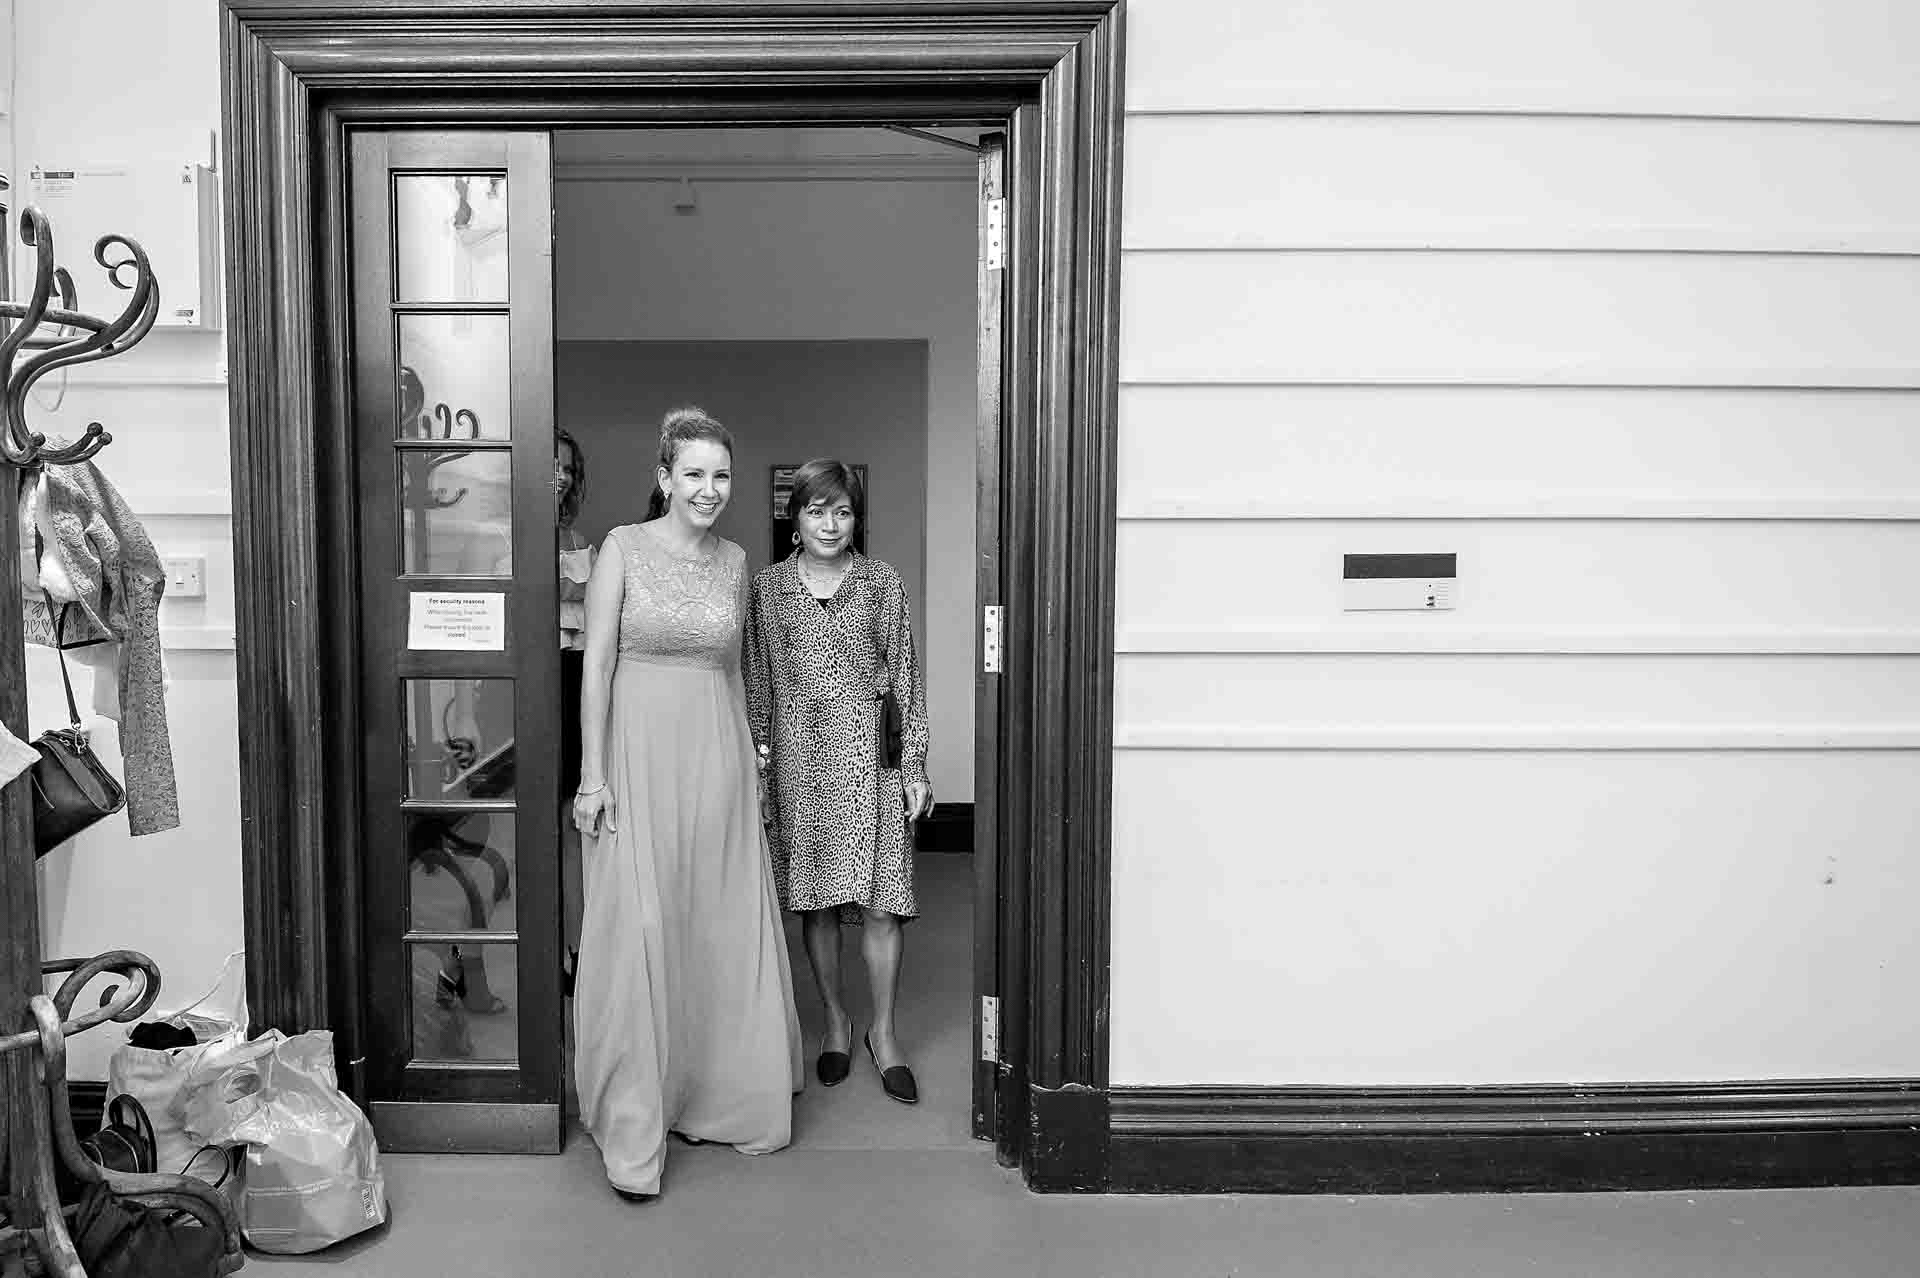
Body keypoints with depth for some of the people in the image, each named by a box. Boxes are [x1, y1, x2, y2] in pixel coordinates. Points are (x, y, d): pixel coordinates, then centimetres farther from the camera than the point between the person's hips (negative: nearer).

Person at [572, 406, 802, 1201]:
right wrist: (592, 772, -11)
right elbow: (597, 662, -6)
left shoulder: (734, 561, 10)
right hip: (640, 754, -4)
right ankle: (633, 1136, 9)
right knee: (639, 933, -4)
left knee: (724, 930, 8)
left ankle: (714, 1099, 27)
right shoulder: (623, 548, -3)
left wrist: (748, 762, 15)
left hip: (718, 756, 5)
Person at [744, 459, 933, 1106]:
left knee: (879, 897, -2)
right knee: (814, 898, 8)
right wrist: (758, 751, 3)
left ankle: (883, 1030, 15)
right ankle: (835, 1021, 26)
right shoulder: (768, 586, 5)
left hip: (868, 755, -1)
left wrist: (915, 763, 0)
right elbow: (757, 680, 9)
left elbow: (905, 677, 3)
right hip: (797, 757, 1)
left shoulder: (883, 584, 2)